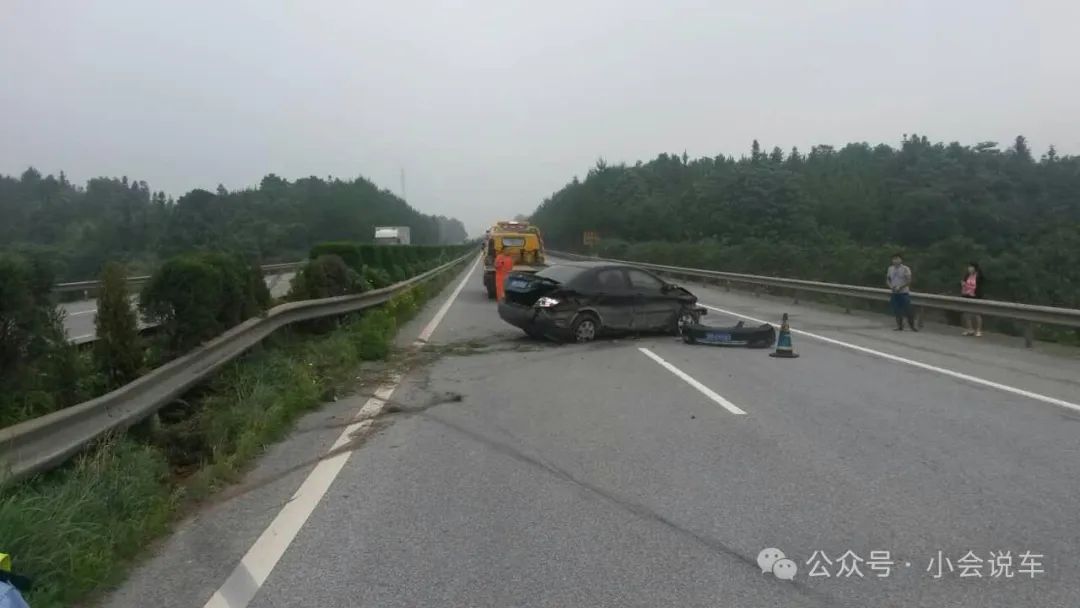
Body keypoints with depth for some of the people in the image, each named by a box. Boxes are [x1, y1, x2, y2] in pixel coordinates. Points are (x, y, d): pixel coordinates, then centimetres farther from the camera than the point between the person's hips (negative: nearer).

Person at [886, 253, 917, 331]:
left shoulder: (905, 269, -6)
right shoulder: (890, 269, 9)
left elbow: (909, 281, -11)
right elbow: (887, 280, 15)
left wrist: (900, 287, -19)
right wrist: (890, 286, -5)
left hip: (904, 293, -4)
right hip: (894, 293, 4)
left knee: (907, 310, -5)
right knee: (897, 311, 6)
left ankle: (912, 326, 5)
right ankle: (900, 326, 15)